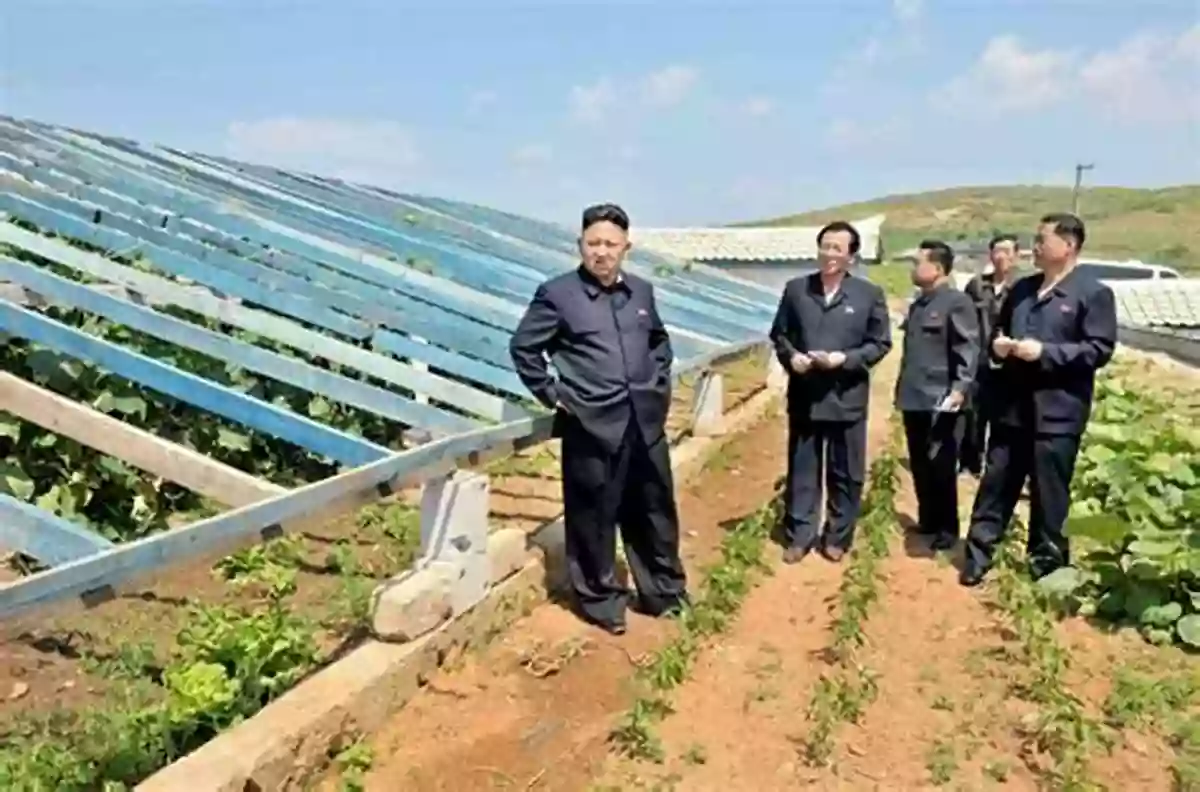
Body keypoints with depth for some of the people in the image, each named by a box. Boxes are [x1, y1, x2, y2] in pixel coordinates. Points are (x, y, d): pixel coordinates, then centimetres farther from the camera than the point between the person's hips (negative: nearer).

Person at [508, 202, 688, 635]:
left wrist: (659, 383, 14)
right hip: (592, 425, -5)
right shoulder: (557, 294, -7)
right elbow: (523, 347, -1)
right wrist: (552, 394, -4)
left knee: (655, 510, 15)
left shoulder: (642, 291, 9)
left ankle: (665, 591, 32)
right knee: (594, 517, 6)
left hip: (645, 420, 5)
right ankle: (601, 600, 23)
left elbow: (659, 339, 25)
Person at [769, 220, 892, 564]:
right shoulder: (796, 289, 4)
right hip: (804, 397, 1)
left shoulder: (870, 294, -1)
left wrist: (846, 359, -16)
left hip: (847, 399, -1)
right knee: (801, 470, 10)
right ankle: (799, 536, 22)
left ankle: (838, 536, 25)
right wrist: (790, 355, -11)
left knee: (845, 473, 9)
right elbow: (779, 333, 10)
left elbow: (880, 343, -1)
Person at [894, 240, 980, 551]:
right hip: (914, 399, 8)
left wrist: (960, 388, -22)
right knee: (919, 466, 13)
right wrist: (902, 388, 20)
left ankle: (948, 528, 12)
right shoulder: (918, 304, 16)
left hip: (940, 401, -8)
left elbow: (968, 350, -15)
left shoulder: (957, 302, -10)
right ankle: (928, 520, 25)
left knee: (941, 466, -1)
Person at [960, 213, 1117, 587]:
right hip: (1012, 407, 6)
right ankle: (977, 555, 18)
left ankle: (1046, 562, 22)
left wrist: (1044, 352, -20)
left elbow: (1100, 349, -13)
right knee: (996, 484, 9)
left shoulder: (1094, 293, -5)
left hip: (1058, 412, -5)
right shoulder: (1021, 289, 14)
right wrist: (997, 345, 1)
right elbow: (999, 330, 24)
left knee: (1048, 493, 6)